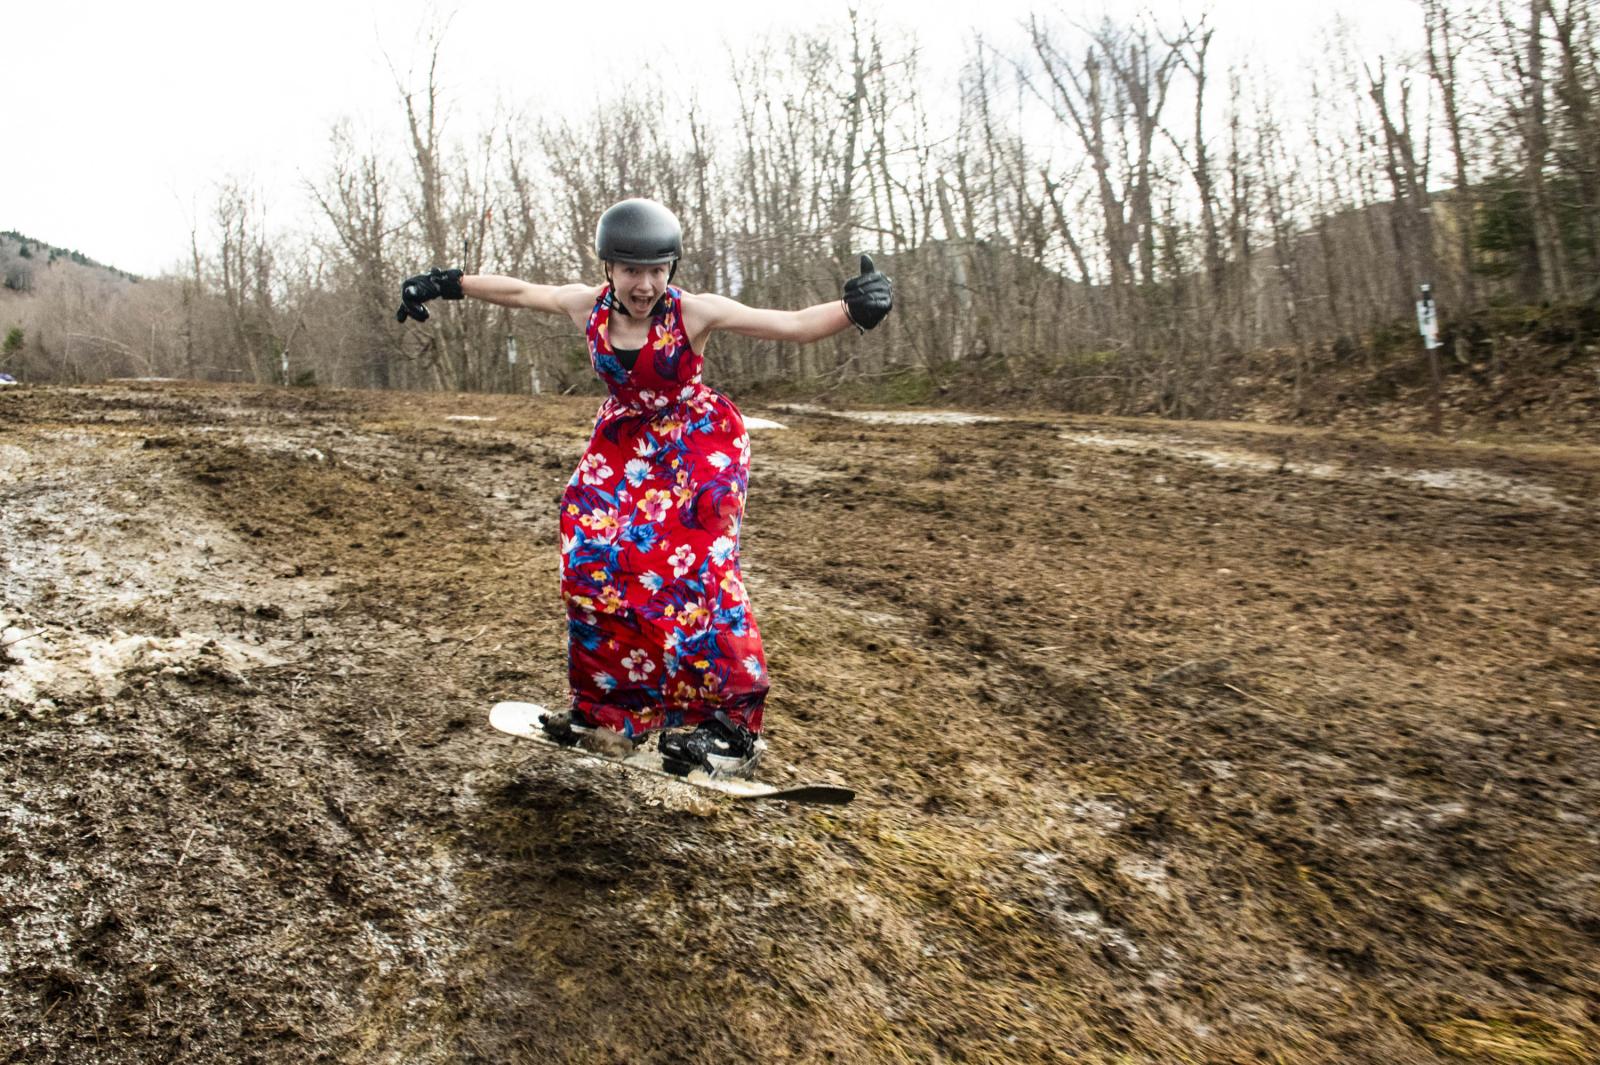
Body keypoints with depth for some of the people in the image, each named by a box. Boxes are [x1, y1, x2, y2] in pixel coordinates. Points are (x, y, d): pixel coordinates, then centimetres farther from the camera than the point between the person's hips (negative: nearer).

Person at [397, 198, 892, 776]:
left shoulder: (693, 312, -21)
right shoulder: (588, 306, -10)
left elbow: (795, 325, -24)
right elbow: (521, 291, 9)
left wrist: (853, 307, -41)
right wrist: (447, 283, 16)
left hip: (698, 445, -4)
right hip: (623, 444, 5)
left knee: (691, 566, -18)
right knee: (593, 557, -5)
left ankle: (728, 720, -10)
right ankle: (609, 712, 10)